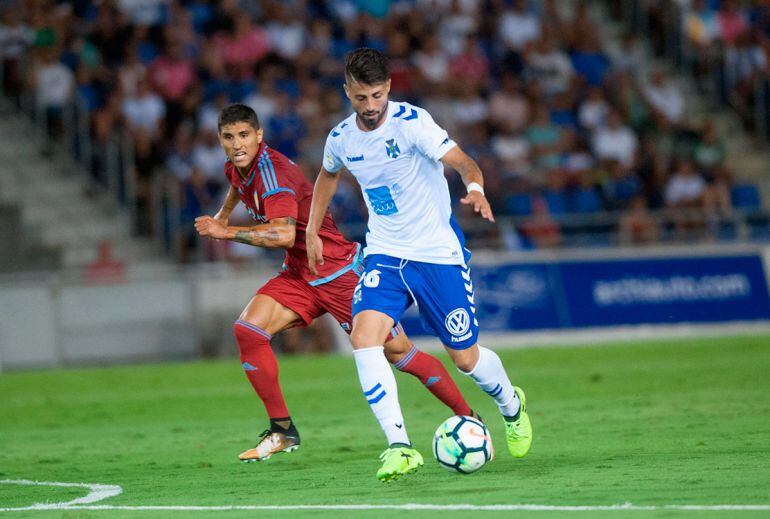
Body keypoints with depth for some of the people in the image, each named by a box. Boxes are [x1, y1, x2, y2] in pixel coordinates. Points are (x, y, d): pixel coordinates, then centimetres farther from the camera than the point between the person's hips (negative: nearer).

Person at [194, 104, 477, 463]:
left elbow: (283, 234, -38)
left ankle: (468, 418, 9)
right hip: (299, 274, 8)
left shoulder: (271, 171, -25)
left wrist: (226, 232, -32)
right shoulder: (236, 167, 3)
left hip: (338, 271, -8)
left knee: (398, 352, -5)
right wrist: (223, 214, 38)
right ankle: (282, 431, -4)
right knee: (247, 330, -12)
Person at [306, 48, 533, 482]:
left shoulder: (411, 122, -16)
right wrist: (312, 231, 21)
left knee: (466, 358, 5)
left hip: (438, 253, -4)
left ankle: (512, 405, 40)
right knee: (364, 339, -22)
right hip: (384, 255, 4)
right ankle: (400, 446, -21)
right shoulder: (341, 139, 0)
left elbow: (463, 162, -26)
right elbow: (328, 175, 23)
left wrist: (475, 188, -47)